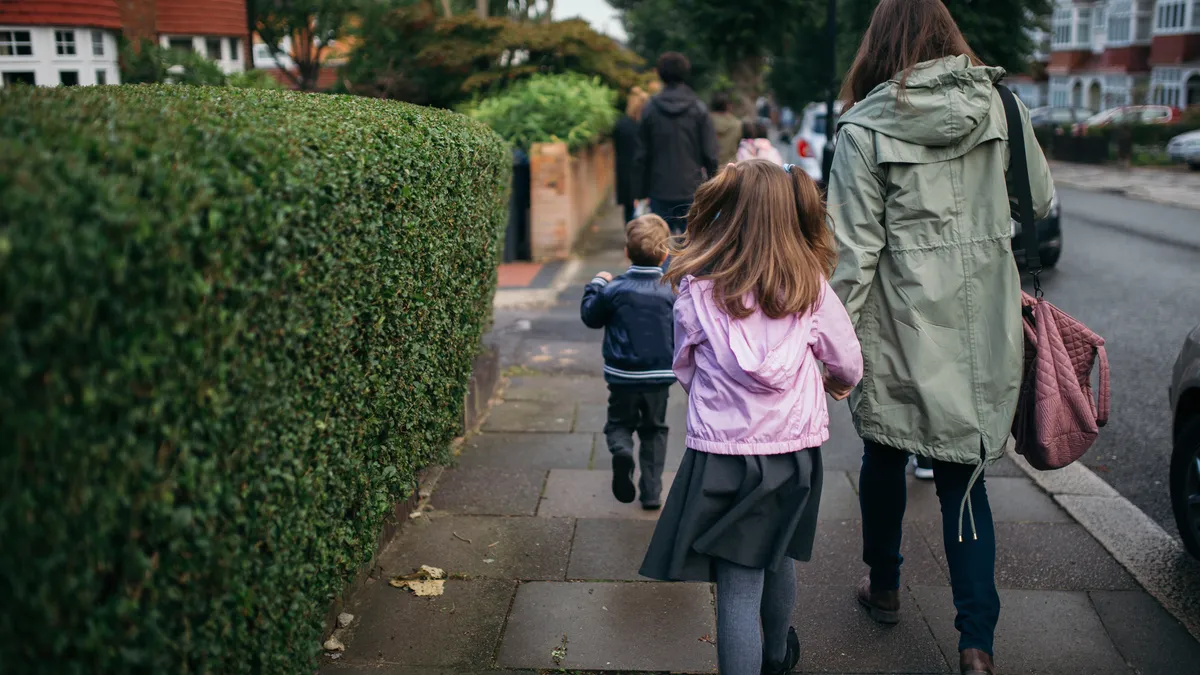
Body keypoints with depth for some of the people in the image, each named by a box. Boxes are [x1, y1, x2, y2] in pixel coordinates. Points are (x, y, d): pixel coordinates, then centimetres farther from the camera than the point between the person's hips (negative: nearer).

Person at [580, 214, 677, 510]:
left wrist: (596, 284, 16)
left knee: (619, 423, 16)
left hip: (622, 375, -1)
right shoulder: (671, 292, -8)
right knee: (654, 430, 15)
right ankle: (652, 492, 15)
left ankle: (621, 451, -19)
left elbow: (590, 317, 4)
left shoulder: (614, 290, -10)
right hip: (659, 376, 1)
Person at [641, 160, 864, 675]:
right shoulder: (809, 286, -5)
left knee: (737, 589, 3)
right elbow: (849, 365, 7)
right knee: (778, 561, 26)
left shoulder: (697, 290, -10)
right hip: (793, 447, 4)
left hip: (723, 451, -3)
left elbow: (685, 370, 4)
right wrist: (836, 382, 30)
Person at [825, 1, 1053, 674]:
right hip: (984, 322, 3)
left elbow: (856, 249, -11)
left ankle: (885, 587, 37)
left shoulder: (865, 128, -9)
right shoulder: (998, 104, 1)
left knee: (885, 456, 18)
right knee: (964, 473, 9)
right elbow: (1042, 201, 12)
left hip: (903, 324, -2)